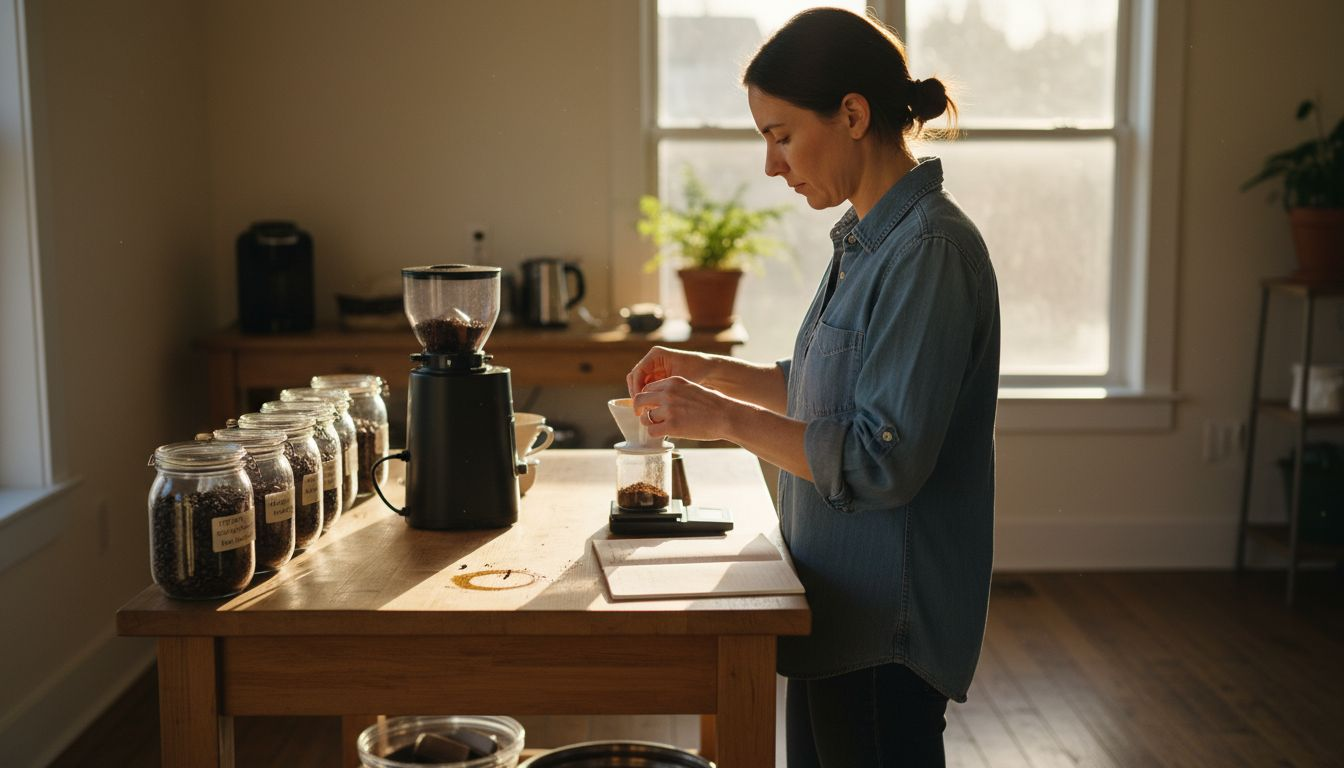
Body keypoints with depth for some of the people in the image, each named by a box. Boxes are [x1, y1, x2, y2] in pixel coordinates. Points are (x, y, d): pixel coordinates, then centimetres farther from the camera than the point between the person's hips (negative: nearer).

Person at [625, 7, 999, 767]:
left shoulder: (929, 249, -21)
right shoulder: (868, 240, 9)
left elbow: (885, 461, -25)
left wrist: (726, 419, -22)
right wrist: (709, 370, 7)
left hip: (889, 624, -9)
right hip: (839, 605, 9)